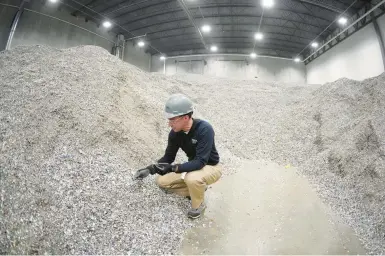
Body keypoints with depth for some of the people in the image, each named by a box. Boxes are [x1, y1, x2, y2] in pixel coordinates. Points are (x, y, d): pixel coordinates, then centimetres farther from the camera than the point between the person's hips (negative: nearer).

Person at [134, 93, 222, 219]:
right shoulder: (175, 133, -14)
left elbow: (201, 162, -35)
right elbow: (168, 157, -2)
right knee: (162, 181, -3)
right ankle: (198, 189, 13)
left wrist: (174, 168, -40)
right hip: (193, 167, 6)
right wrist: (151, 169, -17)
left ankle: (199, 204, -4)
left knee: (192, 179, -37)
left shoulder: (204, 129, -33)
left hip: (211, 167, -6)